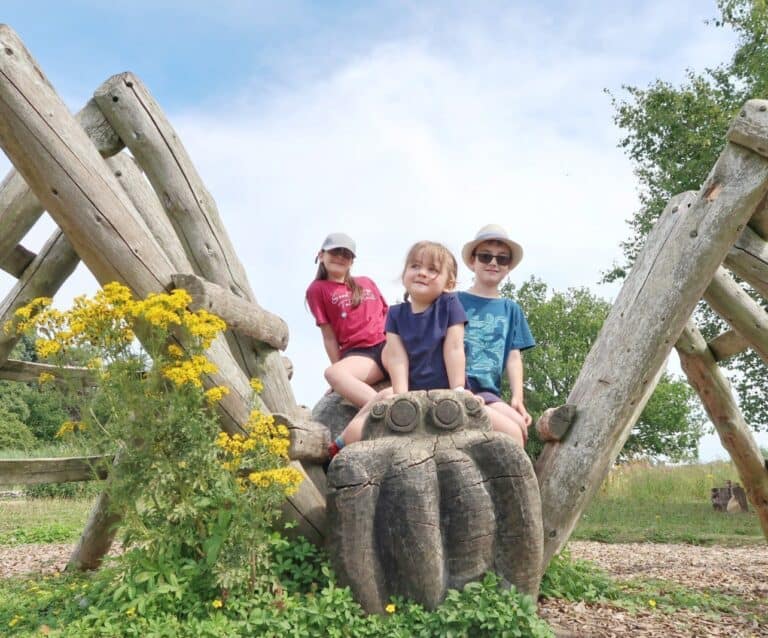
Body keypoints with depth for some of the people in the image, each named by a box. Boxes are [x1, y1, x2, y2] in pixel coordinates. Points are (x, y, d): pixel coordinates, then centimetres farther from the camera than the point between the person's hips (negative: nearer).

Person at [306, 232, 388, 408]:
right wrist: (341, 368, 3)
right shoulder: (318, 289, 13)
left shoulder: (366, 282, 25)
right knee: (333, 374, -39)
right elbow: (329, 335, 8)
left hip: (388, 344, 4)